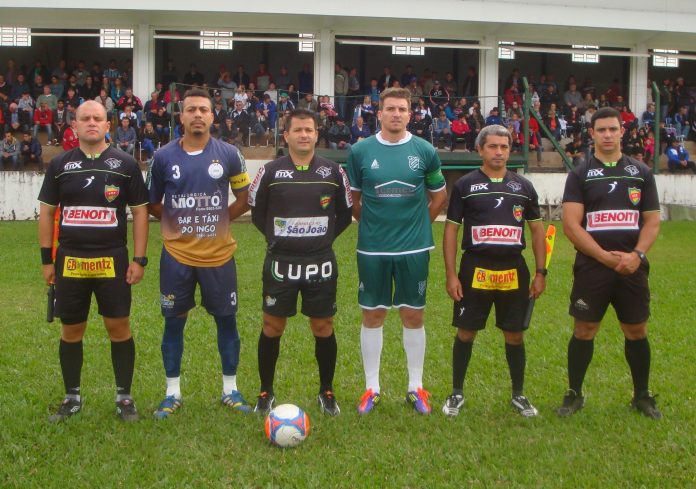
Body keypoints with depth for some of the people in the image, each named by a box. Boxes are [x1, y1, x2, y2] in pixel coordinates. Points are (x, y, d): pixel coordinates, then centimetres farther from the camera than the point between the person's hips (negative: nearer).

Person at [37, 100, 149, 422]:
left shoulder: (125, 165, 0)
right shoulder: (59, 165, 5)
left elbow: (140, 212, 1)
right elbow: (47, 212, 10)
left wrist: (139, 259, -5)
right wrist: (47, 259, 4)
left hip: (112, 260, -2)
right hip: (70, 261, 2)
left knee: (119, 327, 1)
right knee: (71, 331, 9)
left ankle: (124, 397, 14)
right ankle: (72, 398, 22)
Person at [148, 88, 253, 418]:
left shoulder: (228, 154, -1)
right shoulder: (163, 157, 0)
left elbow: (244, 199, 9)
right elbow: (152, 204, 10)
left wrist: (220, 219, 1)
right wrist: (178, 220, 1)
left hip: (219, 254, 0)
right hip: (176, 256, 0)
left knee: (226, 320, 7)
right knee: (173, 321, 6)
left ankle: (230, 390, 21)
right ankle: (173, 393, 19)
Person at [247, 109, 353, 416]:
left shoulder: (333, 172, 3)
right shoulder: (270, 172, 0)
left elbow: (345, 214, 13)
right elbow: (257, 212, 11)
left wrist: (326, 237, 4)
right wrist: (276, 237, 4)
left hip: (321, 263, 1)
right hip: (280, 263, 0)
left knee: (323, 327, 6)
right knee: (272, 327, 5)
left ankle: (326, 392, 22)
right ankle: (266, 393, 19)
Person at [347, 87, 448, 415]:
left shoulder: (424, 151, 0)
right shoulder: (360, 151, -1)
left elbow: (439, 196, 11)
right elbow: (353, 198, 10)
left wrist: (419, 224, 7)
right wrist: (371, 223, 6)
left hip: (414, 248, 0)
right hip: (372, 249, 0)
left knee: (413, 316, 7)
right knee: (372, 315, 6)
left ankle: (416, 387, 20)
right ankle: (371, 388, 18)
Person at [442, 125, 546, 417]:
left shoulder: (524, 187, 8)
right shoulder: (465, 186, 1)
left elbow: (537, 230, 11)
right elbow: (451, 230, 1)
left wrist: (541, 272, 4)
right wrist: (451, 275, -6)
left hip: (514, 272, 2)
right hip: (475, 270, -2)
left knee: (515, 335, 8)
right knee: (466, 332, 4)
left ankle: (518, 395, 23)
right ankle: (457, 393, 19)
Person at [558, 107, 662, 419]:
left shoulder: (641, 173, 8)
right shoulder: (580, 175, 1)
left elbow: (652, 220, 7)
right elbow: (571, 225, -7)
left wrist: (637, 255, -10)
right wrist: (605, 256, -15)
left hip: (632, 267, 2)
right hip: (591, 267, -2)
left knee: (636, 331, 8)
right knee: (584, 330, 2)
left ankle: (642, 396, 23)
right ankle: (574, 395, 16)